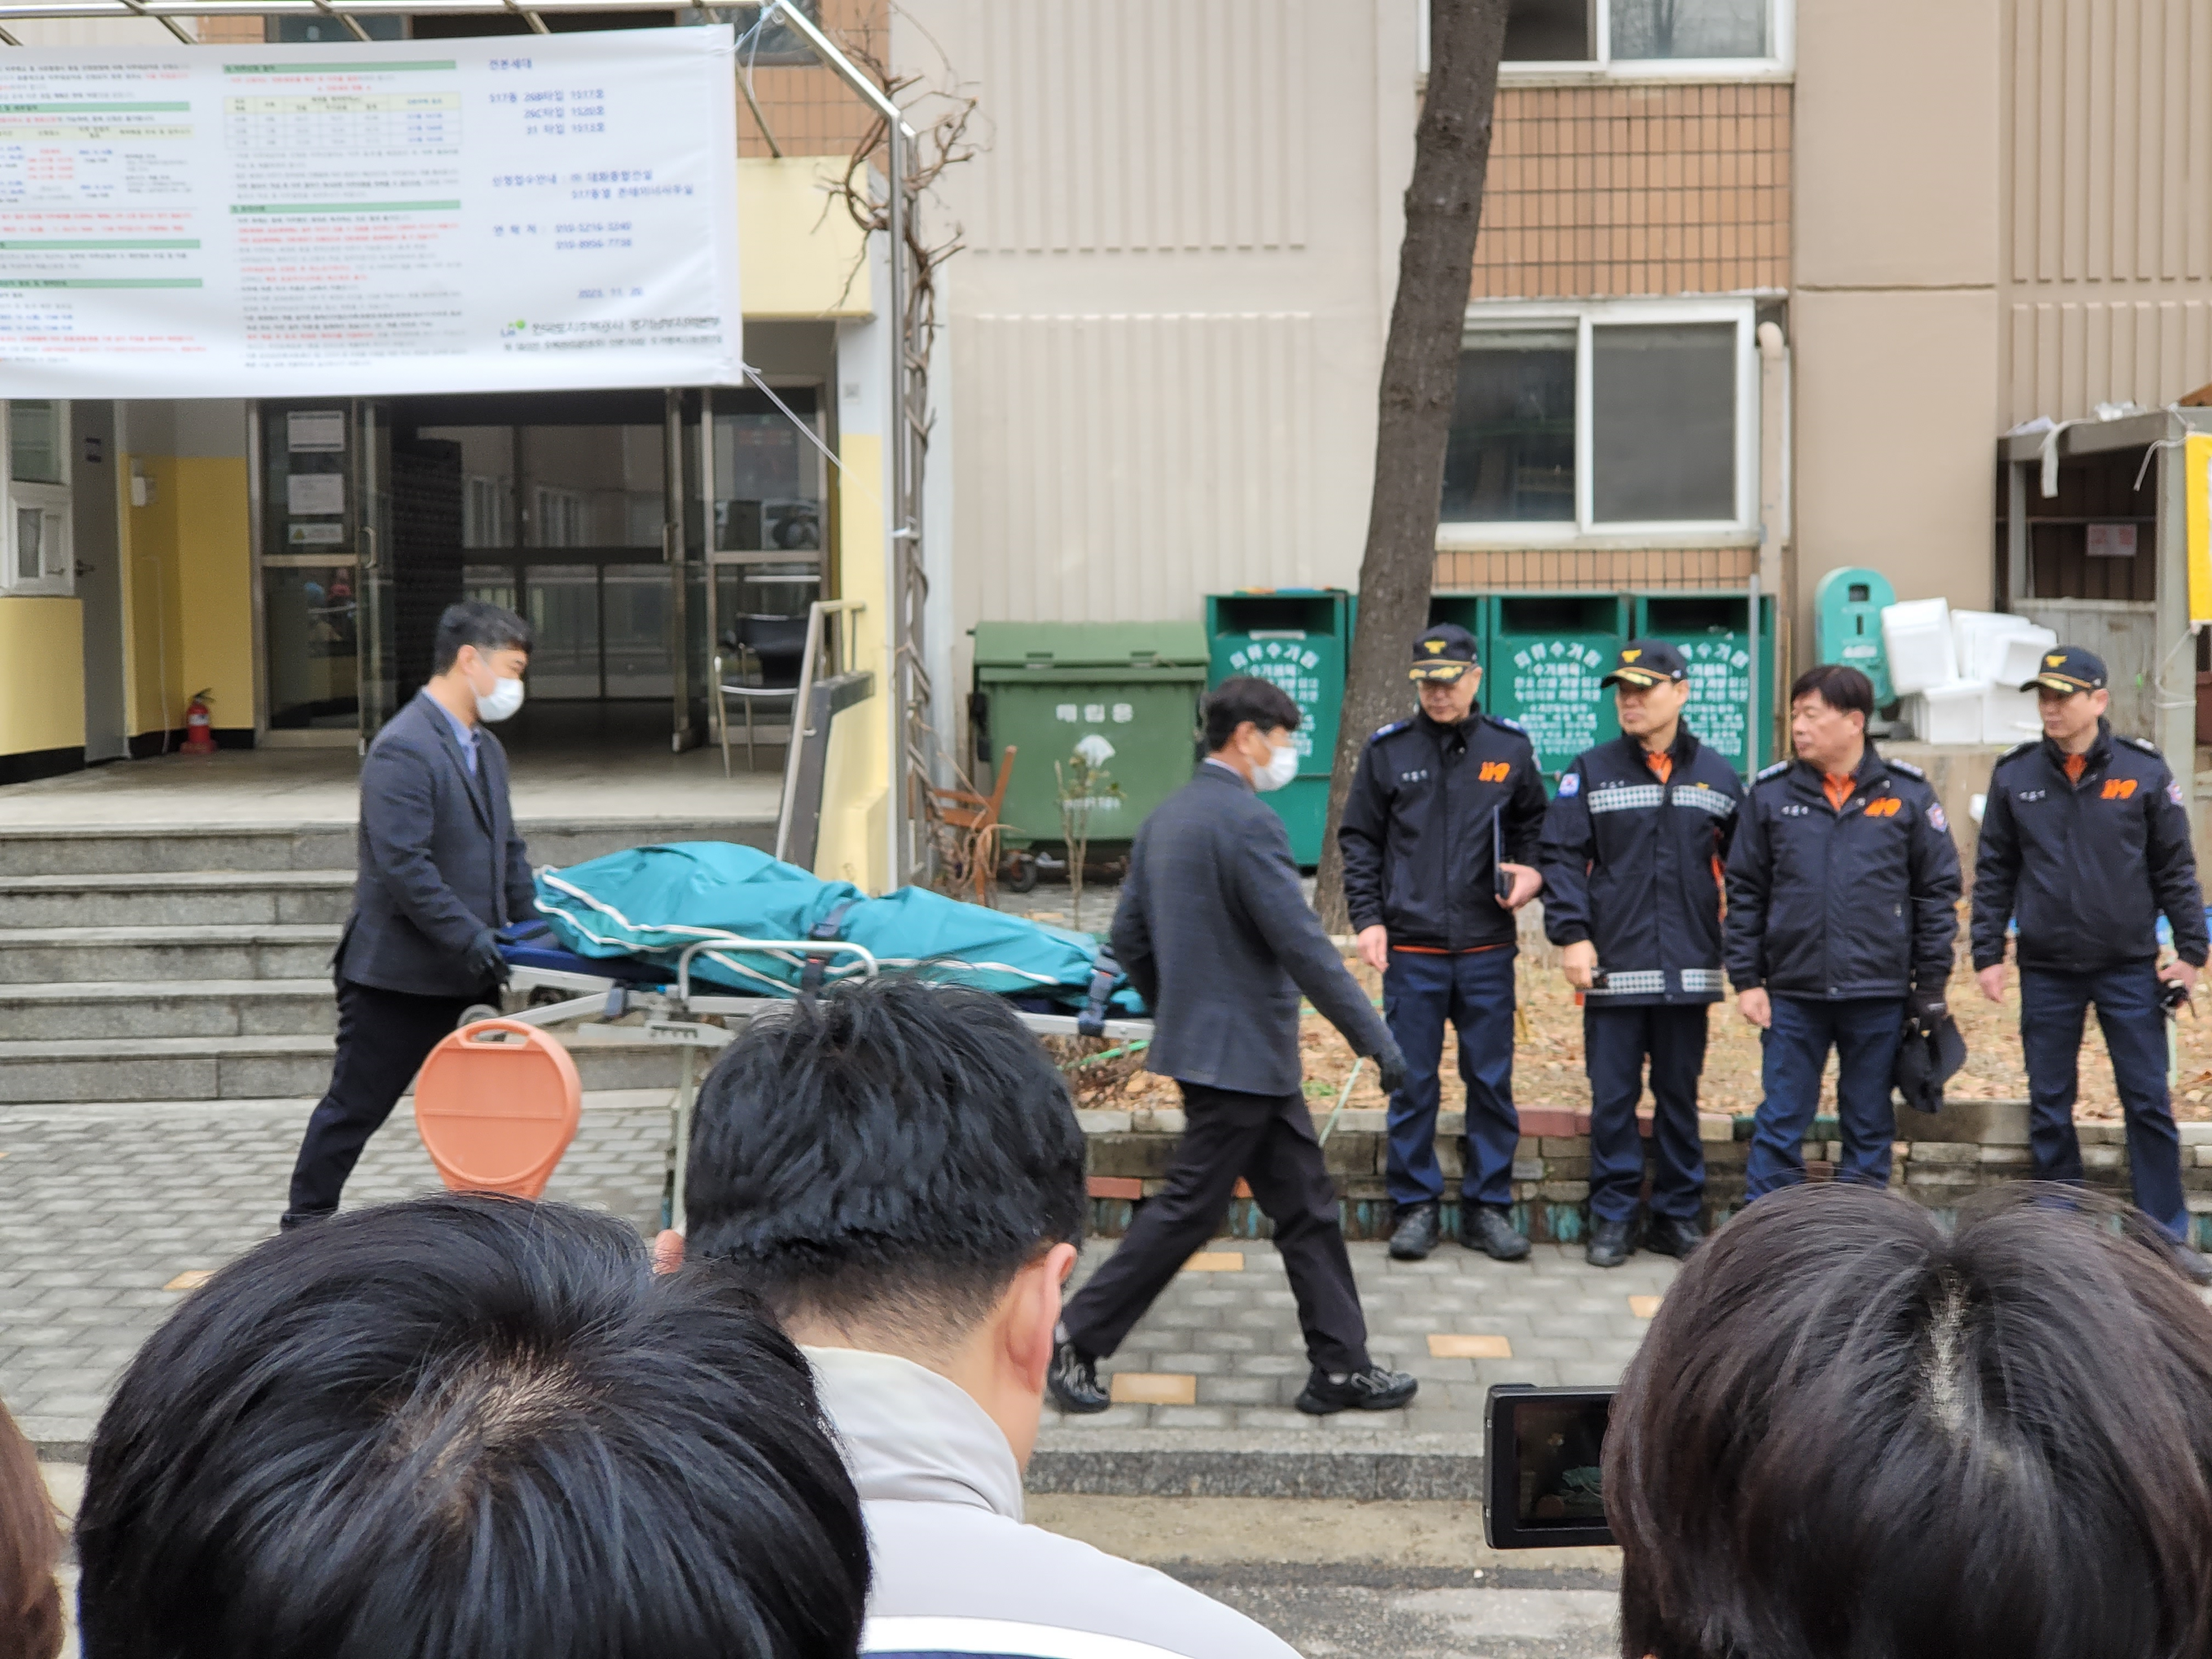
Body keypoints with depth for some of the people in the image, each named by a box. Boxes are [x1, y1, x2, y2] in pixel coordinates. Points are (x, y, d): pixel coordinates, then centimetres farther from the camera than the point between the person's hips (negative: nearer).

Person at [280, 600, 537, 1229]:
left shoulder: (487, 750, 13)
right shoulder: (401, 750, -18)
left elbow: (507, 853, 19)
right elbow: (404, 867, -25)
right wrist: (471, 940, -26)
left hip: (464, 974, 8)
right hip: (398, 972, -8)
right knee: (356, 1106, 4)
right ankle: (304, 1225, 17)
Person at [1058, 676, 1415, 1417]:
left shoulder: (1165, 817, 10)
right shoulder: (1247, 822, -19)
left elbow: (1129, 938, 15)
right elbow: (1303, 947, -21)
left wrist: (1174, 1012, 28)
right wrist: (1376, 1040, -16)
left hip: (1201, 1042, 10)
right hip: (1239, 1056, -10)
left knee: (1307, 1208, 13)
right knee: (1186, 1212, 0)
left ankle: (1341, 1367, 17)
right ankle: (1075, 1345, 9)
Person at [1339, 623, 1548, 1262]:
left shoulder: (1510, 747, 5)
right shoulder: (1387, 750, 3)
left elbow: (1534, 824, 16)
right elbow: (1359, 842, 7)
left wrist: (1531, 871, -4)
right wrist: (1368, 919, -2)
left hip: (1488, 950, 1)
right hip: (1411, 949, -1)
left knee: (1492, 1081, 6)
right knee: (1412, 1083, 3)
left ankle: (1488, 1206, 16)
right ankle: (1416, 1205, 13)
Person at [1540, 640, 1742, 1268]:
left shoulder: (1717, 777, 8)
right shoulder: (1591, 772, 3)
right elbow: (1561, 857, -1)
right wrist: (1572, 935, -11)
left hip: (1689, 969, 2)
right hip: (1613, 968, -1)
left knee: (1680, 1096, 10)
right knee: (1612, 1098, 1)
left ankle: (1678, 1216, 20)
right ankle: (1613, 1217, 11)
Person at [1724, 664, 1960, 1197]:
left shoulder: (1907, 793, 2)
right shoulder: (1770, 793, 3)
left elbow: (1938, 889, 5)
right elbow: (1745, 892, 6)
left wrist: (1931, 984, 1)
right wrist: (1747, 979, 0)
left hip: (1879, 995, 0)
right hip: (1792, 996, 0)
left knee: (1869, 1127, 9)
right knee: (1780, 1124, 3)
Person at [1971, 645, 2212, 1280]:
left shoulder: (2144, 771, -2)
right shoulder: (2014, 776, 1)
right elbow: (1994, 873, 5)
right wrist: (1987, 954, 1)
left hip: (2129, 967, -1)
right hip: (2047, 971, 2)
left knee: (2149, 1103, 1)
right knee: (2049, 1108, 7)